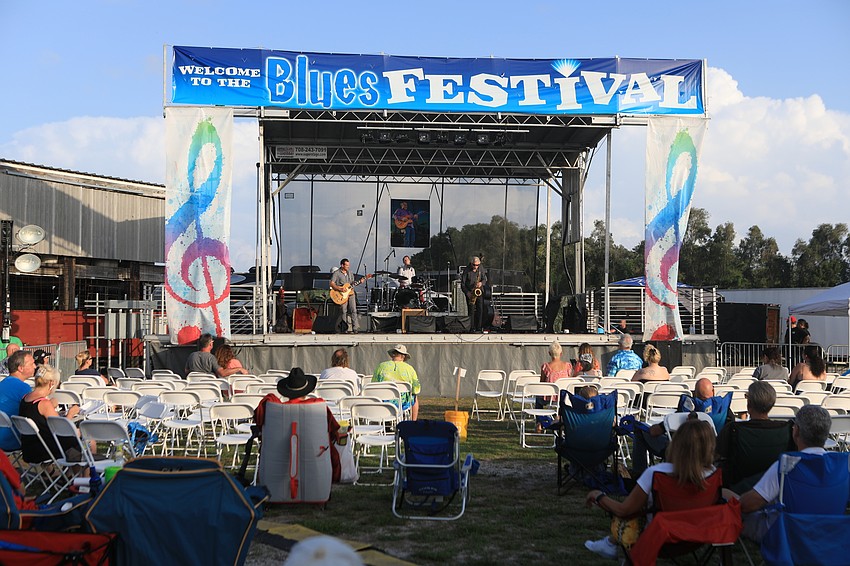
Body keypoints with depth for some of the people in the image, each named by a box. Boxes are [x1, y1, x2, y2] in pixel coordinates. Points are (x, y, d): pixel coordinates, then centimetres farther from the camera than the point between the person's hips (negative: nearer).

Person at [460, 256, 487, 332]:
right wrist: (467, 292, -14)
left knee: (480, 309, -7)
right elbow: (462, 283, -5)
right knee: (471, 310, -7)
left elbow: (485, 279, 7)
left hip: (479, 292, 2)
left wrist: (481, 283, -17)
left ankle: (479, 328, -3)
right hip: (470, 292, -2)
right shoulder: (466, 270, -7)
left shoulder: (481, 269, 2)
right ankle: (472, 328, -2)